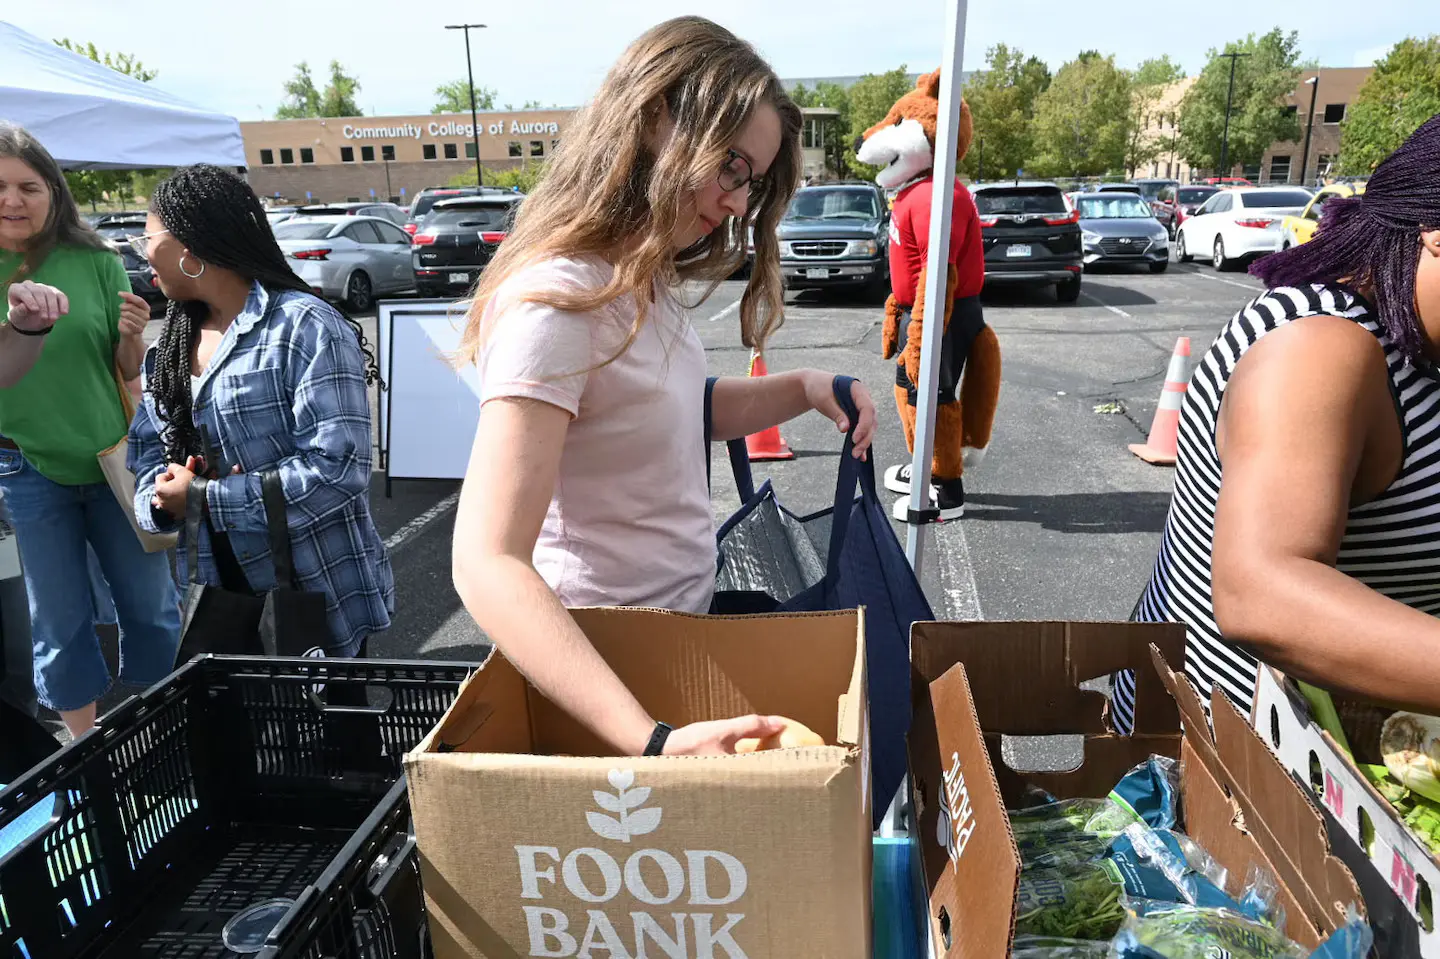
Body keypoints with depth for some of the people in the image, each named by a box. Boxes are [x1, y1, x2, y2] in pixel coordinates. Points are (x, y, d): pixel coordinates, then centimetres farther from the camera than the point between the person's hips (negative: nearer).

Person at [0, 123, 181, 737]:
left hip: (113, 457, 1)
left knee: (152, 609, 8)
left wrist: (133, 336, -20)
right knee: (61, 625, 9)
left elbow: (128, 371, 2)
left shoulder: (95, 262, -4)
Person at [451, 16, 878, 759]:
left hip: (683, 615, 8)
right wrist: (652, 740, -46)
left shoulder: (643, 279, 1)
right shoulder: (554, 304, -28)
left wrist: (801, 390, -2)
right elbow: (488, 565, -36)